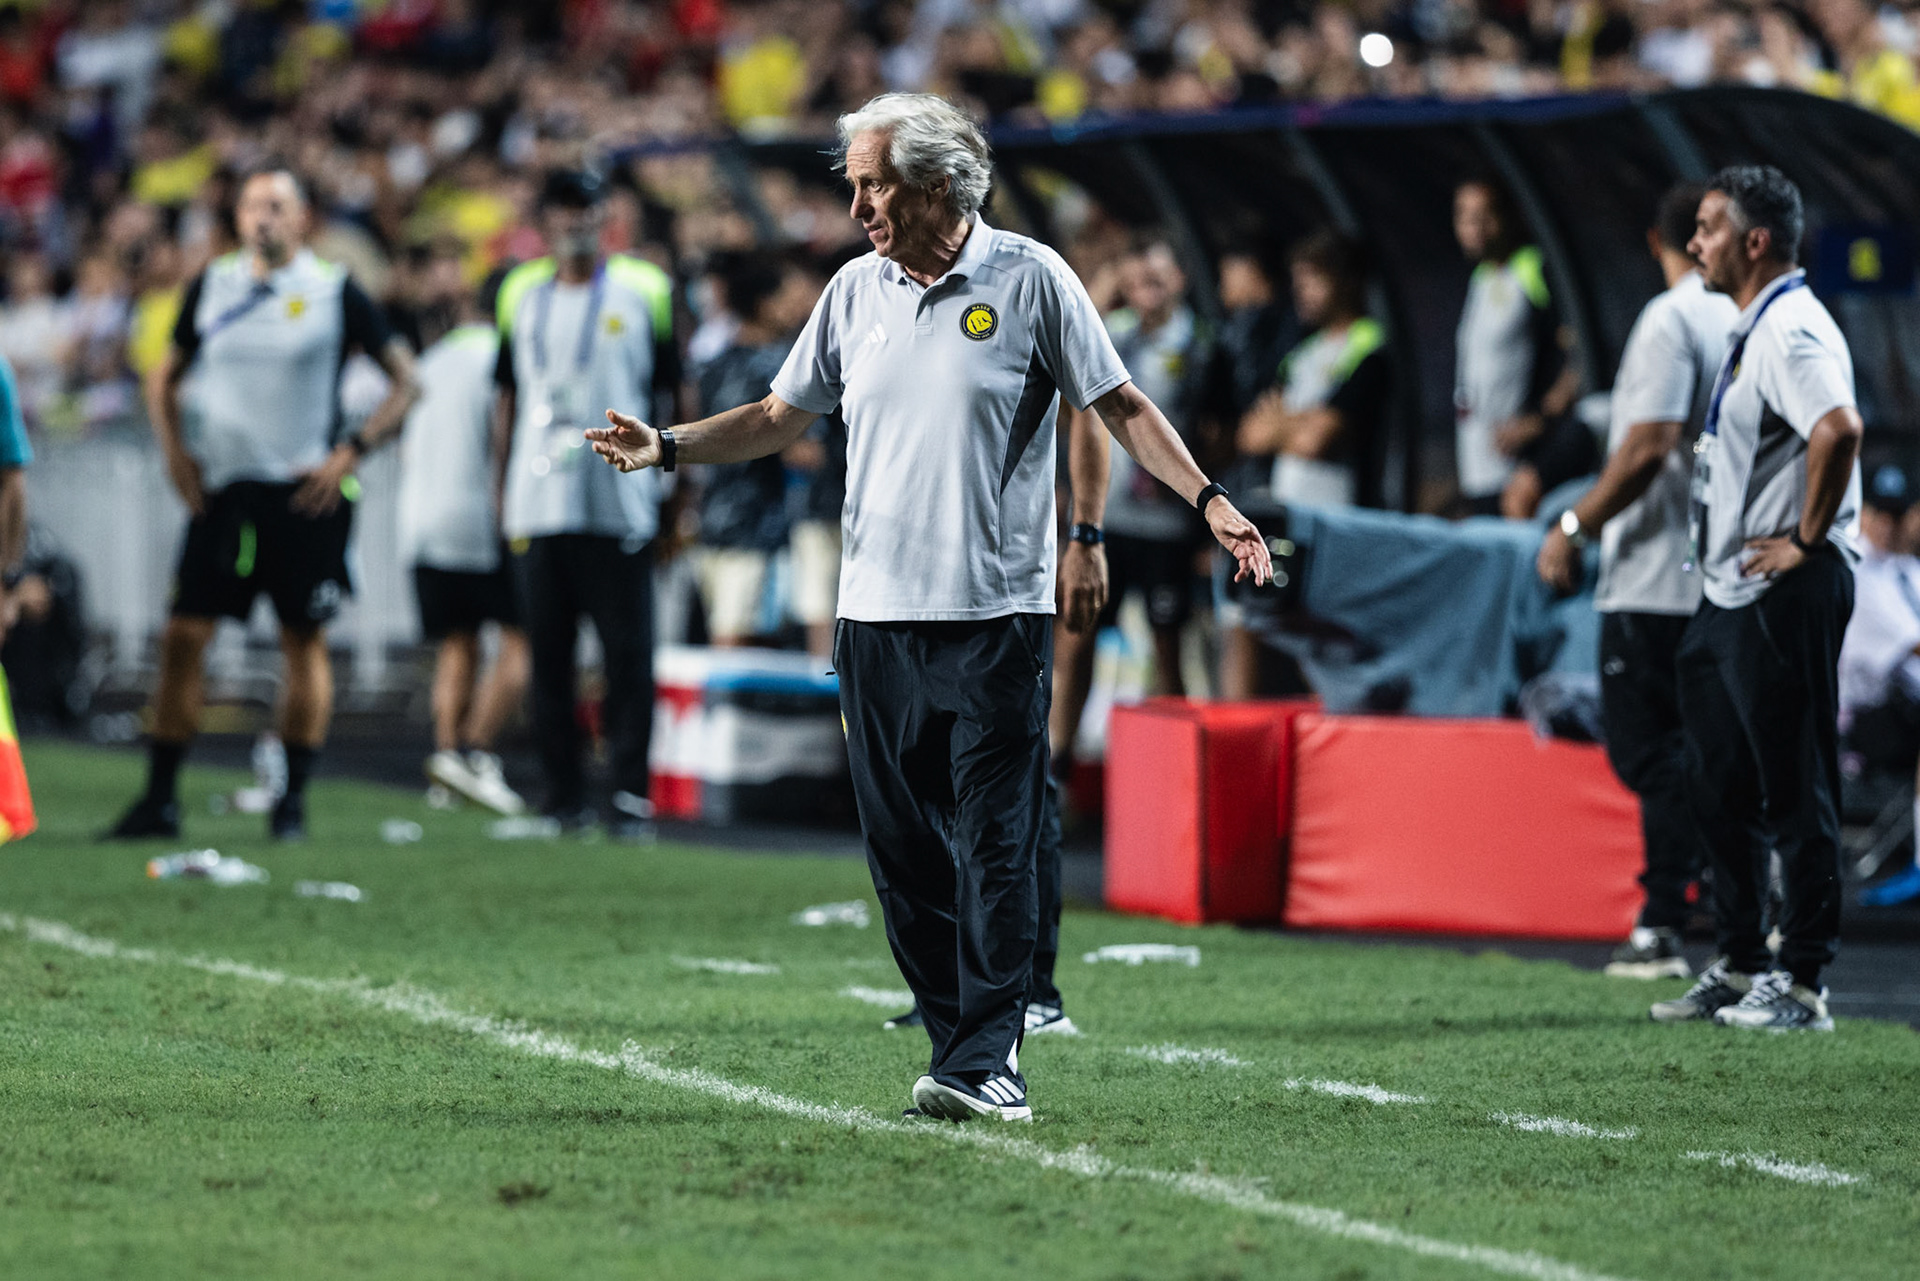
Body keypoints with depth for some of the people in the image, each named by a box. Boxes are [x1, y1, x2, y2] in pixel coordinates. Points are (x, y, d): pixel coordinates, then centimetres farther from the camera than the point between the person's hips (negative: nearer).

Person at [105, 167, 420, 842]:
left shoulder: (335, 291, -2)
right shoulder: (212, 286, 8)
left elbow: (405, 382, 1)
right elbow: (165, 378, 20)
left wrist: (351, 453, -9)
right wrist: (173, 450, 5)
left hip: (304, 494, -3)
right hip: (222, 487, 3)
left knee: (304, 644, 2)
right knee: (183, 637, -4)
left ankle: (293, 801, 11)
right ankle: (159, 799, 2)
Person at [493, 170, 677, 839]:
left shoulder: (644, 290, 3)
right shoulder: (521, 293, 12)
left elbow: (673, 396, 5)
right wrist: (501, 489, 14)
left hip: (620, 503, -3)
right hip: (539, 503, 3)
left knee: (629, 656, -6)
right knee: (549, 657, 4)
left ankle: (632, 797, -4)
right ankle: (564, 796, 10)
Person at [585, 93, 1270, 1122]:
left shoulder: (1030, 279, -2)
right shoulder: (856, 291, 10)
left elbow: (1122, 408, 2)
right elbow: (779, 419, 17)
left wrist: (1209, 498, -9)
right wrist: (668, 449, 4)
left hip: (998, 613, -5)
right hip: (877, 613, 5)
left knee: (994, 844, -8)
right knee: (900, 846, 4)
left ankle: (988, 1066, -7)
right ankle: (961, 1038, 12)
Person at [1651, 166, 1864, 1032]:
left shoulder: (1791, 331, -17)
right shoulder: (1754, 329, 16)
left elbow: (1839, 428, -34)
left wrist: (1807, 540, -25)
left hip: (1785, 595, -11)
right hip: (1730, 594, 11)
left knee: (1795, 788, -5)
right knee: (1719, 781, 15)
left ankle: (1800, 984, -2)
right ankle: (1737, 968, 24)